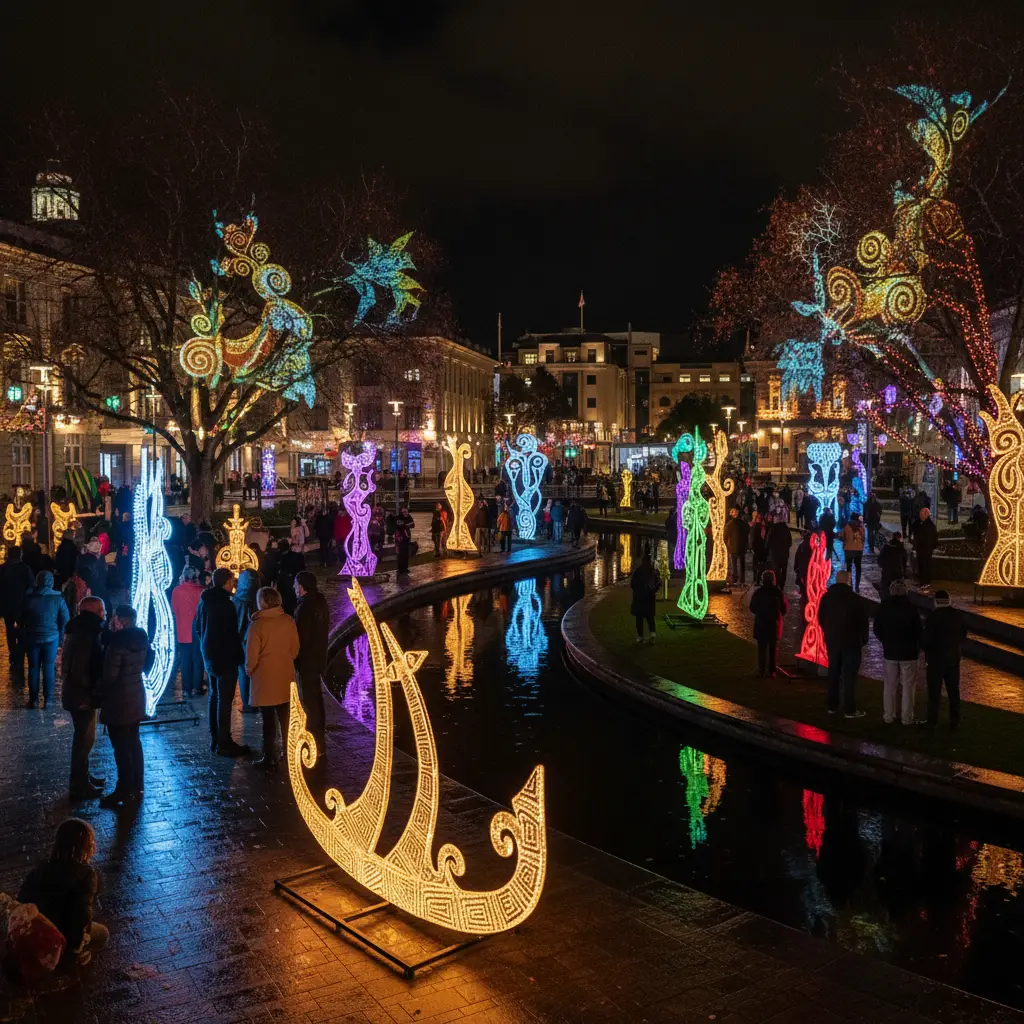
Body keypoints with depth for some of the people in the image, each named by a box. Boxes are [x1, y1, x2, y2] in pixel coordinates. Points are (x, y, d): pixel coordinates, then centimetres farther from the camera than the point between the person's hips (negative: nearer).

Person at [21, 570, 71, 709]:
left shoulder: (28, 598, -5)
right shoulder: (58, 598, -8)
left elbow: (21, 620, 3)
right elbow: (65, 620, -5)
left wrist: (22, 637, 13)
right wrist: (60, 636, 7)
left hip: (32, 638, 1)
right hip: (51, 638, -1)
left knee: (33, 668, 11)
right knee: (48, 668, 8)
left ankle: (33, 699, 15)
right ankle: (47, 699, 9)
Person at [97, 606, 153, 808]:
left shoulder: (117, 642, -22)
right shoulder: (142, 638, 1)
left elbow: (110, 676, -20)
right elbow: (148, 661, 14)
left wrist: (99, 695, -7)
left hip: (119, 700, -8)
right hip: (136, 696, 8)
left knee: (121, 747, 1)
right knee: (133, 742, 17)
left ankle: (125, 791, 8)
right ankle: (137, 787, 25)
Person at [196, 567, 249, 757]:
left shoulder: (204, 601, 7)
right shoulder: (225, 604, -20)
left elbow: (198, 627, 16)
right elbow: (231, 634, -21)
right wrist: (240, 656, -12)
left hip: (209, 655, 9)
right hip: (225, 657, -9)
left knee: (214, 696, 16)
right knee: (225, 700, -4)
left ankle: (215, 739, 23)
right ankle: (224, 743, 0)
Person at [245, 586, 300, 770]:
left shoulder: (257, 624, -17)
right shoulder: (288, 621, -4)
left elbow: (252, 654, -14)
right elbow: (295, 648, 2)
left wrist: (249, 670, 5)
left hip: (265, 677, -4)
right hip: (285, 675, 4)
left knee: (268, 719, 4)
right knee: (285, 716, 18)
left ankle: (270, 759, 9)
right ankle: (287, 749, 28)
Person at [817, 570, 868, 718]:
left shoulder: (826, 597, 4)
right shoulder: (853, 598, -12)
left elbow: (821, 618, 11)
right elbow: (863, 620, -8)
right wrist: (864, 638, 4)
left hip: (832, 641, 5)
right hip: (851, 642, -5)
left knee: (833, 674, 13)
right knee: (849, 675, -3)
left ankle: (832, 706, 18)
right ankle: (849, 709, -2)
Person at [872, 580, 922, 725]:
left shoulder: (883, 608, -3)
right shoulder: (911, 608, -14)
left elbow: (877, 630, 5)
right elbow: (918, 630, -9)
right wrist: (917, 646, 9)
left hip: (890, 652, 3)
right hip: (908, 652, -3)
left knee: (889, 686, 11)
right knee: (907, 686, 5)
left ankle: (888, 716, 15)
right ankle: (907, 718, 8)